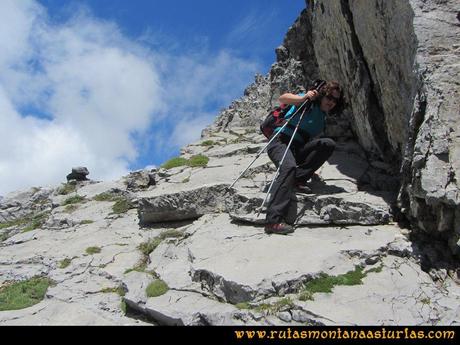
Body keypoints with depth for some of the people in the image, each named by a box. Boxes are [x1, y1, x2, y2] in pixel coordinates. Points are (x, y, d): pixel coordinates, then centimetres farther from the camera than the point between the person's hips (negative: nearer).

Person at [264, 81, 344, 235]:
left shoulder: (323, 118, 20)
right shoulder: (309, 103, 0)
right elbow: (282, 98, -15)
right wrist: (303, 98, -31)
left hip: (298, 149, 7)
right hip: (280, 141, -7)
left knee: (329, 144, -15)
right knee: (289, 167, -38)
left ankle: (297, 179, -20)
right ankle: (273, 221, -47)